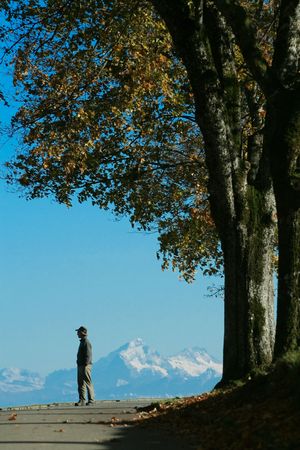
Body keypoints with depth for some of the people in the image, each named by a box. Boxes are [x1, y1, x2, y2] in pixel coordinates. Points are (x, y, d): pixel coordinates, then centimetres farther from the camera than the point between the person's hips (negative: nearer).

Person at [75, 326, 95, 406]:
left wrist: (85, 366, -22)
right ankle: (82, 400, 9)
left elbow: (88, 356, -18)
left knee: (88, 383, -5)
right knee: (81, 383, 7)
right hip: (80, 366, 10)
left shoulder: (86, 342, -13)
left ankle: (91, 400, 0)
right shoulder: (82, 342, 18)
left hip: (85, 366, -10)